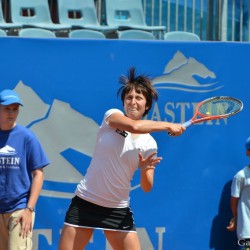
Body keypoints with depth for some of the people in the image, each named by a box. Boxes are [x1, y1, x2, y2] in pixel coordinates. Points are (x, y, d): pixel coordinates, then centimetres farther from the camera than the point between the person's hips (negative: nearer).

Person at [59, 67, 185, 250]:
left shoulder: (149, 144, 2)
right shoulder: (112, 115, -3)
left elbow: (147, 187, 1)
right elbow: (134, 126, -26)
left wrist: (145, 169, -20)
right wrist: (167, 125, -18)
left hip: (118, 210, 2)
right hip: (85, 203, -2)